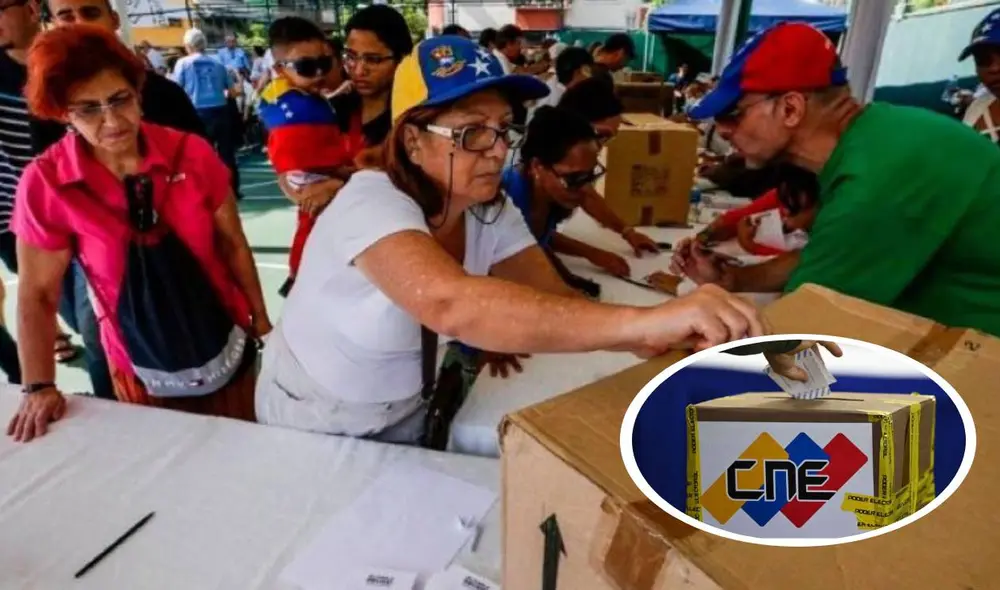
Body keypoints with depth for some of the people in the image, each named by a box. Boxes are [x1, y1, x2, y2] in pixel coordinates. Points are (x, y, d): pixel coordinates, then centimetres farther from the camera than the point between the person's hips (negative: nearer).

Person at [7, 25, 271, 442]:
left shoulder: (191, 153, -13)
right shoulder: (45, 184, -14)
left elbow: (232, 244, -4)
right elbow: (37, 294, -7)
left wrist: (261, 319, 2)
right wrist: (39, 387, -9)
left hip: (227, 346, 1)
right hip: (141, 365, 0)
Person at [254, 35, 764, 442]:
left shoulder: (491, 208, -14)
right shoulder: (372, 205, -35)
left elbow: (555, 299, -23)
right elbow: (450, 304, -54)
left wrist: (666, 337, -40)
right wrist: (642, 321, -61)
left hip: (404, 408, 5)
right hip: (315, 422, -5)